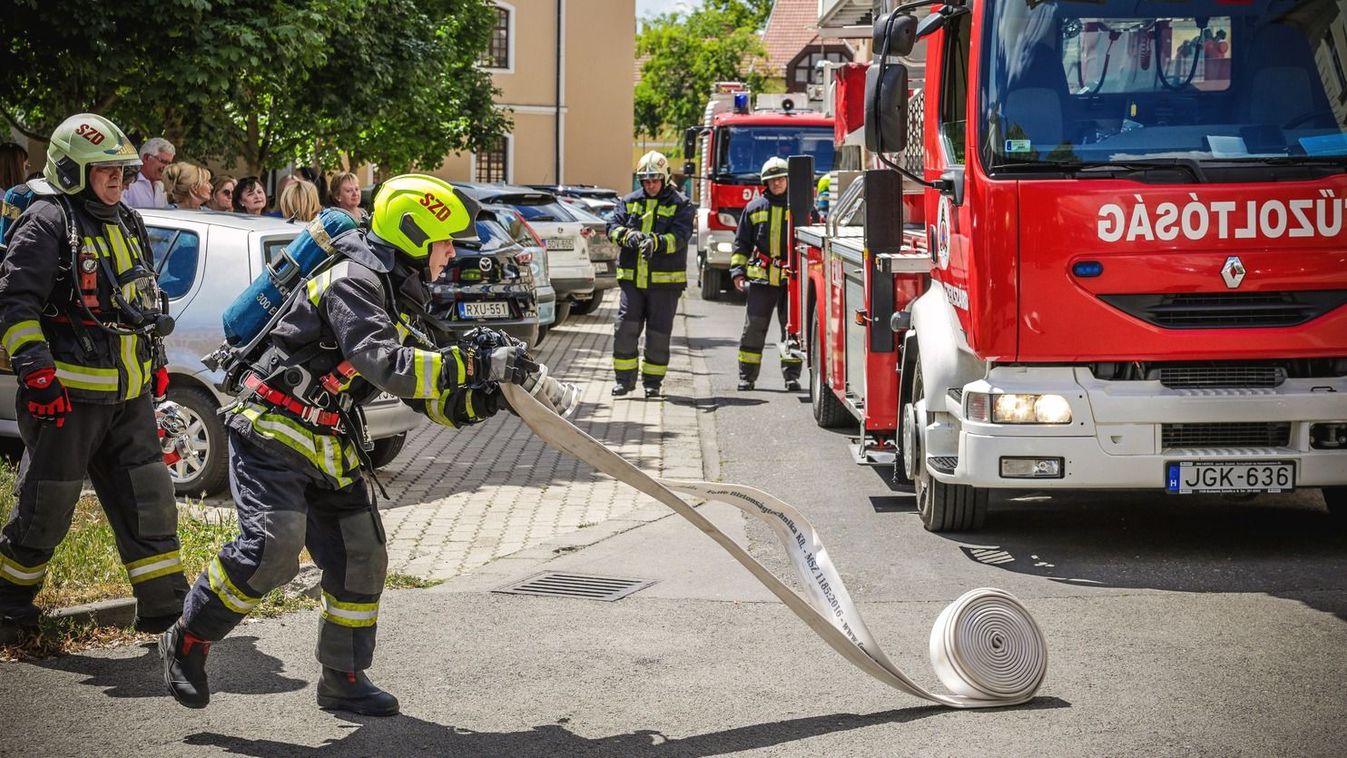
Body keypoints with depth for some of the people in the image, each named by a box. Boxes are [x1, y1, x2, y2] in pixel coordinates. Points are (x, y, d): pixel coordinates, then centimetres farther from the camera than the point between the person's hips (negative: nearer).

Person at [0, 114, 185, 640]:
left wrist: (156, 362, 24)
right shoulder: (47, 223, -11)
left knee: (148, 502, 7)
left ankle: (165, 608, 13)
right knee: (45, 512, 3)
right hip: (68, 396, -7)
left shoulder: (127, 225, 16)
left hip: (129, 397, 8)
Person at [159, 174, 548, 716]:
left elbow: (430, 396, 14)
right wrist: (478, 365, -30)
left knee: (361, 560, 5)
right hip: (274, 434, -9)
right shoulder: (352, 282, -17)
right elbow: (388, 366, -31)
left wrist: (484, 398, -4)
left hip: (331, 448, 9)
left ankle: (344, 679, 18)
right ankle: (188, 642, -4)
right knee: (273, 547, -22)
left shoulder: (397, 299, 13)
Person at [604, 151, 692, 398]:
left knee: (658, 333, 3)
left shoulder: (680, 204, 2)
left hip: (665, 282, -2)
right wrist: (628, 235, -22)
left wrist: (656, 242, -32)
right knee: (625, 328, -5)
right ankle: (624, 378, 6)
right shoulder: (630, 202, 13)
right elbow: (613, 227, 1)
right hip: (632, 278, 2)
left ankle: (652, 382, 14)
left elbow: (679, 236, -13)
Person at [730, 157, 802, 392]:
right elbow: (741, 243, 13)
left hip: (792, 278, -1)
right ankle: (747, 376, 6)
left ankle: (791, 375, 6)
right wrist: (737, 271, 3)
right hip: (761, 278, 1)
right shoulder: (755, 207, 9)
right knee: (754, 328, 1)